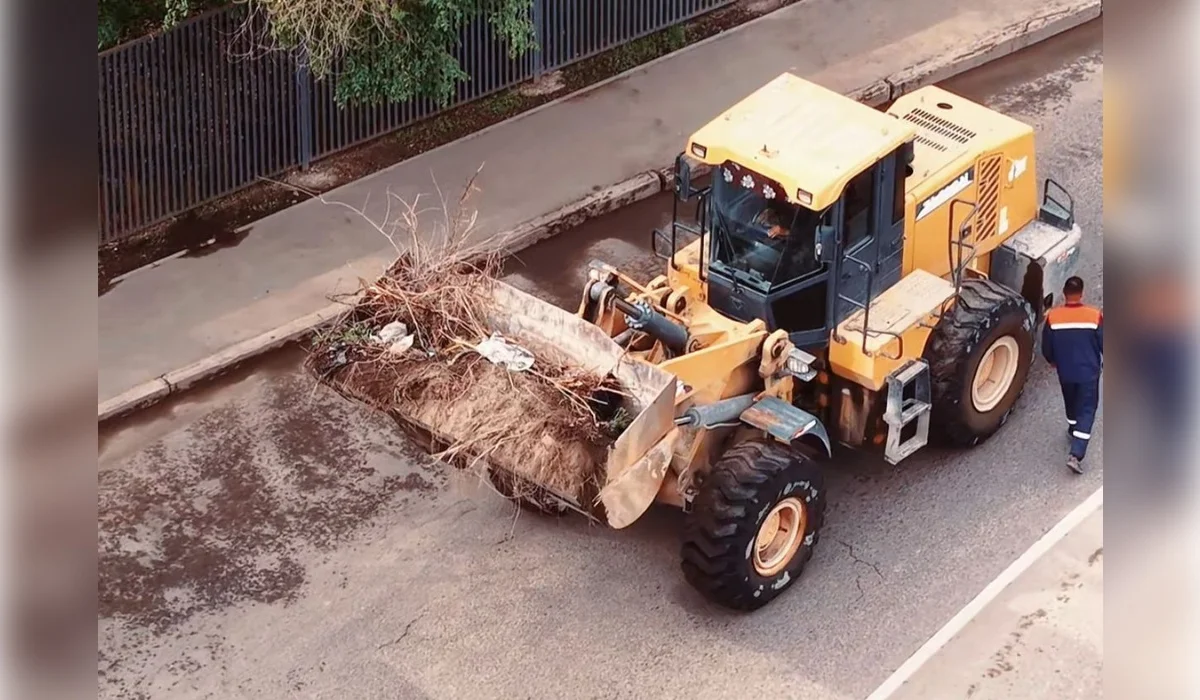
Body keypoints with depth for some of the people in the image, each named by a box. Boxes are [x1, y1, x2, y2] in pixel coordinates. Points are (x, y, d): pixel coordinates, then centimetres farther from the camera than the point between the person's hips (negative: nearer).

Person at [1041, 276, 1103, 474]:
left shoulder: (1052, 316, -12)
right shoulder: (1095, 315, -17)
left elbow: (1046, 348, -2)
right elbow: (1104, 343, -7)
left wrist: (1053, 361, 20)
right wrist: (1105, 363, 13)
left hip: (1065, 372, 2)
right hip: (1089, 371, -2)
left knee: (1071, 403, 28)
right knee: (1087, 410, 5)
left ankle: (1073, 430, 54)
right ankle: (1076, 454, -6)